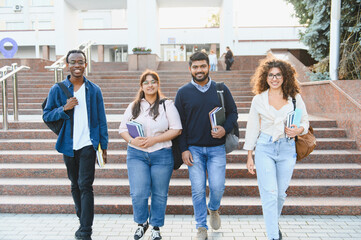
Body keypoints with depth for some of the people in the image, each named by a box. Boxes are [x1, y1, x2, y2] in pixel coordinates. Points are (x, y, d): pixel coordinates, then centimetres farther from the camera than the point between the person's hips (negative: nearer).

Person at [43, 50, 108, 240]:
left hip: (88, 144, -2)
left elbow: (101, 119, 4)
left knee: (85, 185, -9)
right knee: (75, 186, 15)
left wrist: (104, 146, 1)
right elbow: (46, 115, 3)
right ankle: (83, 222, 32)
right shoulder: (57, 90, 3)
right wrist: (64, 108, -15)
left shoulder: (94, 90, 2)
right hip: (68, 145, 3)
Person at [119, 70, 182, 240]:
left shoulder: (167, 105, 3)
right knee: (138, 193, -7)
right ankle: (142, 222, 21)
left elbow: (176, 129, -4)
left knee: (159, 194, 6)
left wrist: (154, 139, -14)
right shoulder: (134, 107, 11)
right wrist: (132, 140, -10)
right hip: (136, 154, 1)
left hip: (162, 155, -1)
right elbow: (123, 129, 11)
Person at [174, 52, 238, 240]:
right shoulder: (183, 92, 2)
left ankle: (214, 209, 31)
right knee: (198, 190, 1)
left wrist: (225, 129, -11)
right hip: (194, 149, 0)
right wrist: (183, 149, -3)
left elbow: (233, 112, 10)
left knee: (217, 187, -2)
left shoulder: (221, 89, 4)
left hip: (217, 148, 0)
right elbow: (179, 123, 4)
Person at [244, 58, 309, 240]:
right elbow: (252, 128, 6)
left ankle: (274, 223, 37)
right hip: (265, 148, -1)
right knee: (269, 193, -8)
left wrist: (299, 130, -12)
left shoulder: (295, 97, 4)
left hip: (287, 148, 2)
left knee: (281, 192, 11)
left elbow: (305, 121, 13)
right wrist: (249, 156, 4)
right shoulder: (258, 99, 3)